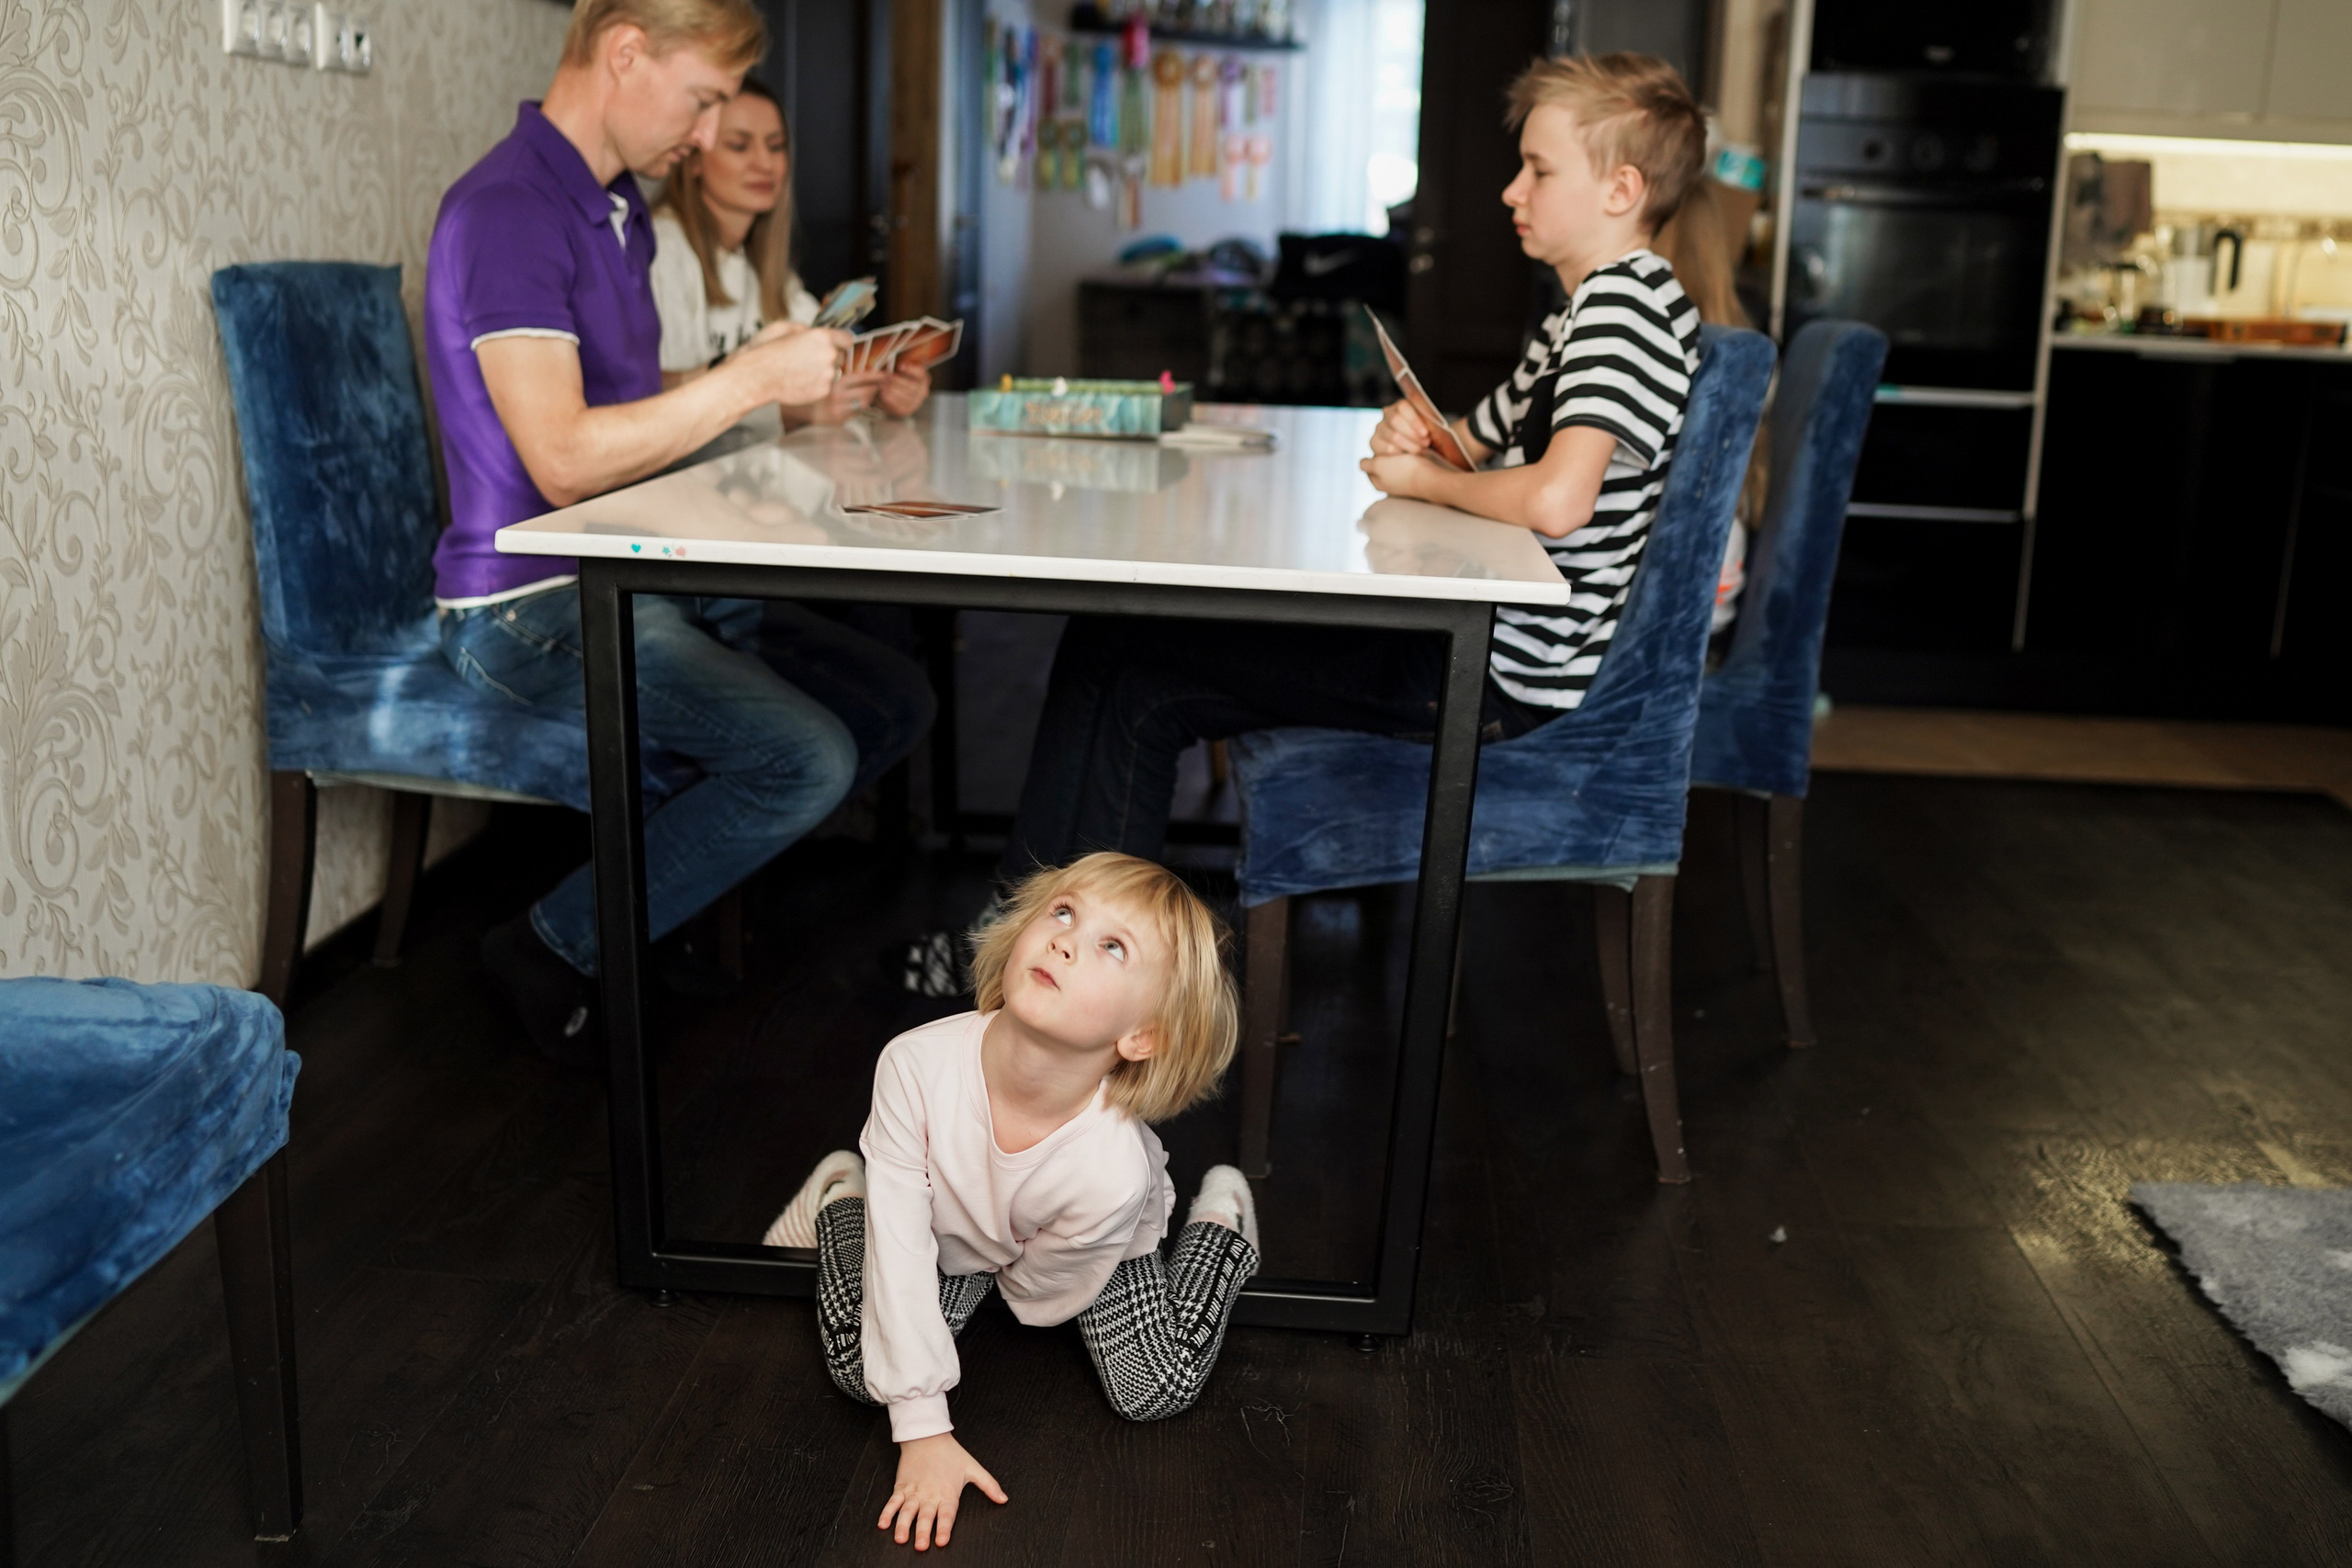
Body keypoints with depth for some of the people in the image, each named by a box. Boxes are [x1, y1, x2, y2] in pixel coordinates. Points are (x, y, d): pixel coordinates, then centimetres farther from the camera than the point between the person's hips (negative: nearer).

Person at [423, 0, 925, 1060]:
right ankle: (556, 945, -4)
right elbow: (564, 461, -25)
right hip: (531, 606, -10)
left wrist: (761, 371, 5)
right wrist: (751, 380, -18)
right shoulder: (508, 209, -17)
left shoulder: (617, 207, 15)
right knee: (808, 759, -23)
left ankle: (671, 894, 9)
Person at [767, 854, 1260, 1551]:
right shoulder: (917, 1065, -42)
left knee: (1158, 1393, -10)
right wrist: (923, 1430, -27)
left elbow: (1037, 1294, -20)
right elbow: (900, 1255, -32)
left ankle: (1218, 1215, 15)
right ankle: (842, 1195, 23)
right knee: (863, 1370, -5)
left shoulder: (1112, 1176, -44)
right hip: (953, 1234, 1)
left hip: (1073, 1255, -1)